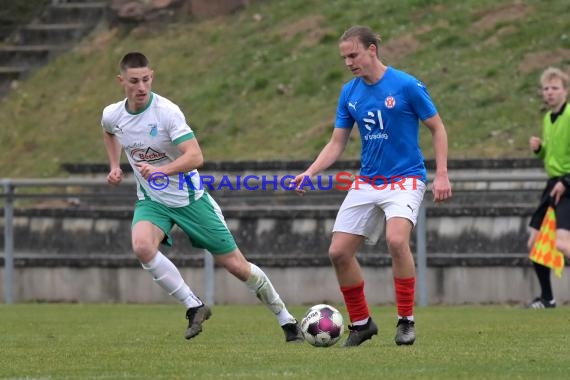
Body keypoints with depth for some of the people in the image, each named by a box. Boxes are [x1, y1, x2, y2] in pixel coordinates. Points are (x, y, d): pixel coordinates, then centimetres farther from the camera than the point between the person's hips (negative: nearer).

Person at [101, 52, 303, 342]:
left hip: (189, 198, -3)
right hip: (151, 201, 3)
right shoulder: (112, 115, -7)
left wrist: (161, 170, -46)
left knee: (237, 266, 0)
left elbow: (195, 157, -33)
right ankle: (194, 307, -16)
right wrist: (114, 166, 8)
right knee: (141, 246, -31)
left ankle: (287, 321, 19)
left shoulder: (167, 111, -23)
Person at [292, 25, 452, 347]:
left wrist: (442, 174, -12)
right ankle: (361, 323, 16)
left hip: (405, 179, -6)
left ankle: (407, 321, -15)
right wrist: (309, 173, -7)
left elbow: (438, 128, -4)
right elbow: (337, 144, 8)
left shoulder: (407, 86, -12)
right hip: (366, 184, 6)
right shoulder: (349, 93, 3)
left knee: (397, 240, -30)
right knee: (339, 252, -2)